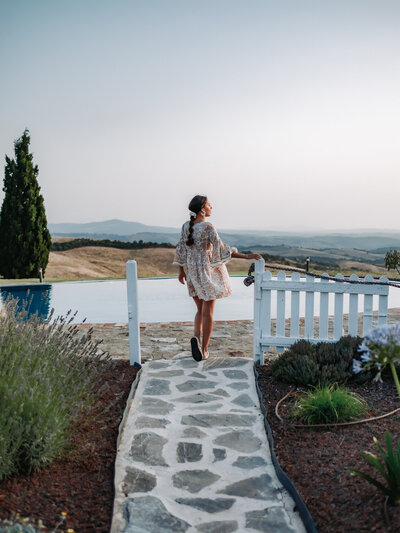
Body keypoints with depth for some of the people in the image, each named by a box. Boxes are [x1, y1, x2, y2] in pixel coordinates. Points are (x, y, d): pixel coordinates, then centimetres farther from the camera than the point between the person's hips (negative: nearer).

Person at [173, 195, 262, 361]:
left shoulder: (186, 226, 2)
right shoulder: (208, 227, -15)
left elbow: (181, 249, 8)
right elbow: (221, 249, -20)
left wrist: (181, 271, 18)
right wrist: (245, 256, -18)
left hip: (192, 272, 5)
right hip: (208, 271, -5)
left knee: (200, 310, 18)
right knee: (207, 312, 4)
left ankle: (196, 337, -6)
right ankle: (204, 350, 8)